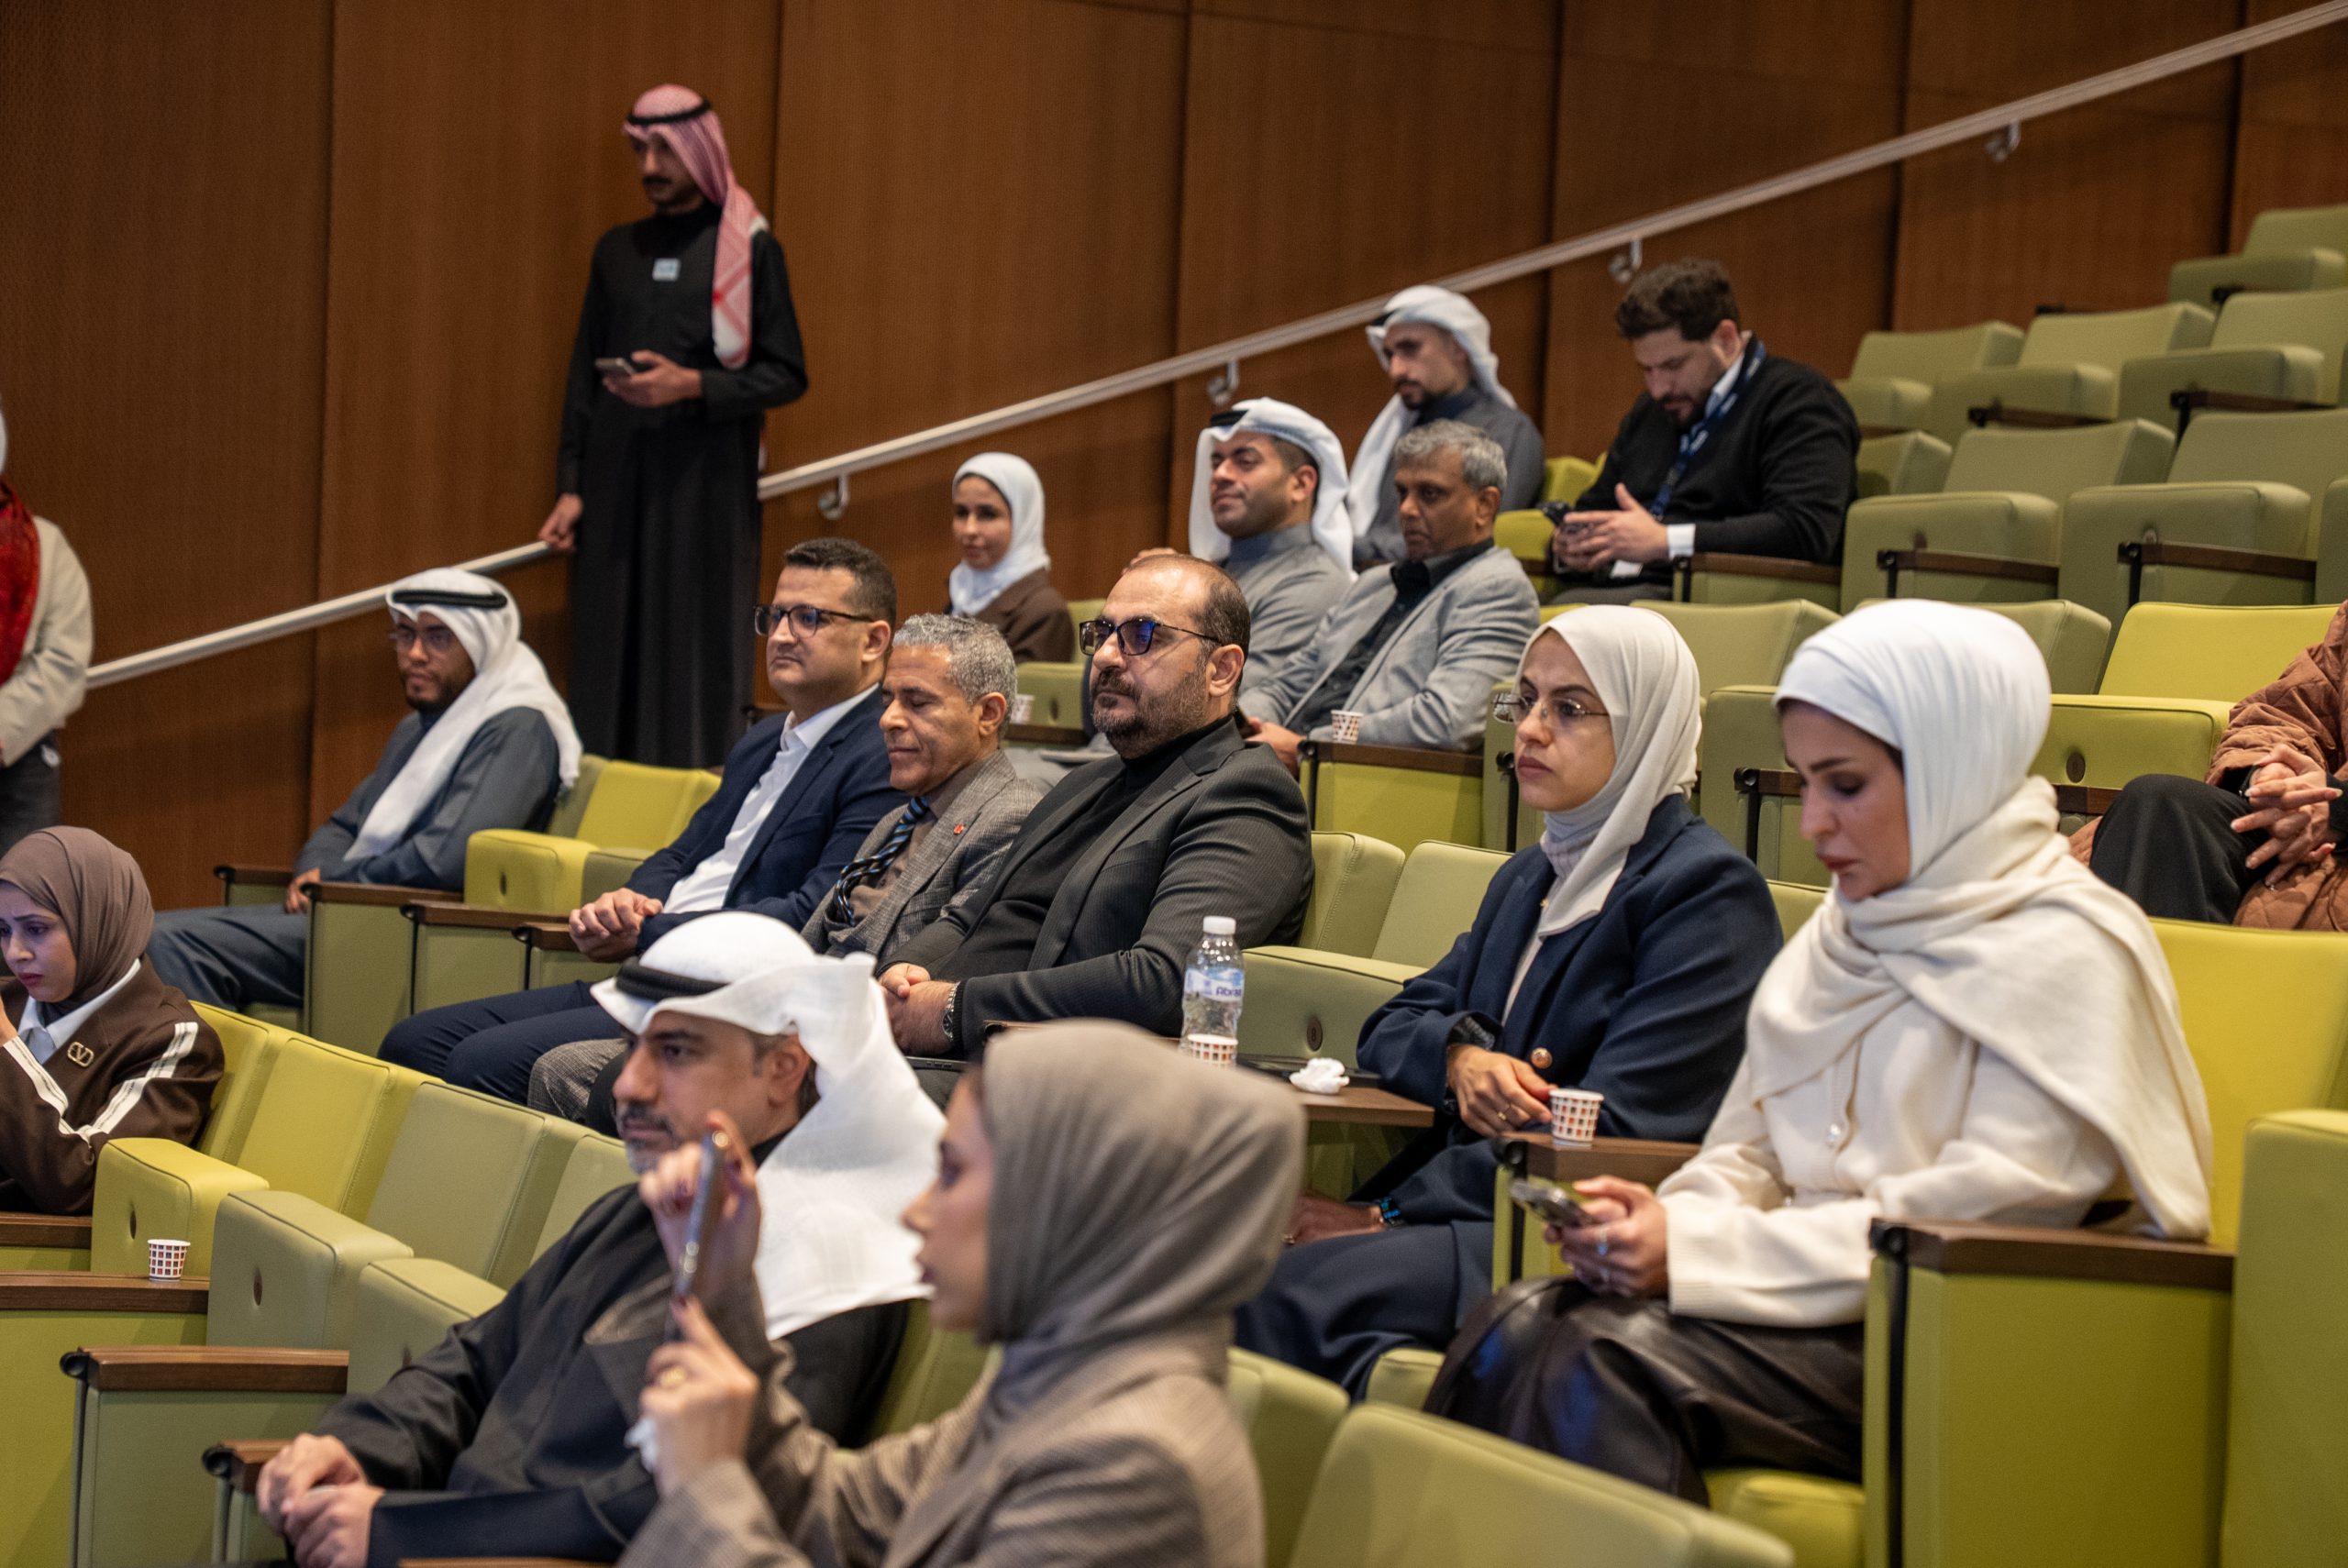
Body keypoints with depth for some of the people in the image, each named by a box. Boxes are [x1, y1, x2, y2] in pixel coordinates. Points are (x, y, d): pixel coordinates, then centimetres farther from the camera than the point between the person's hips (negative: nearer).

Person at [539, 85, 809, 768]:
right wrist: (570, 487, 7)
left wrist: (692, 386, -17)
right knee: (609, 659, 2)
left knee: (698, 655, -5)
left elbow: (786, 374, -3)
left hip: (705, 488, -4)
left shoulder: (748, 249, 0)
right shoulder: (616, 252, 13)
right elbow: (582, 376, 14)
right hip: (614, 485, 4)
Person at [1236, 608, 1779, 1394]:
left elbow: (1607, 1130, -14)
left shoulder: (1707, 890, -6)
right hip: (1476, 1208, 8)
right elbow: (1392, 1026, 22)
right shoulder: (1530, 877, 22)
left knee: (1303, 1289, -30)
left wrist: (1387, 1210, -14)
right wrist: (1460, 1055, -4)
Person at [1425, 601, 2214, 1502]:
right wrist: (1667, 1215, -6)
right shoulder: (1845, 935, 19)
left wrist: (1697, 1249, -18)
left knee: (1610, 1364, -30)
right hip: (1823, 1306, 7)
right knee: (1516, 1330, -21)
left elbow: (1977, 1221, -16)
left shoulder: (2065, 953, -6)